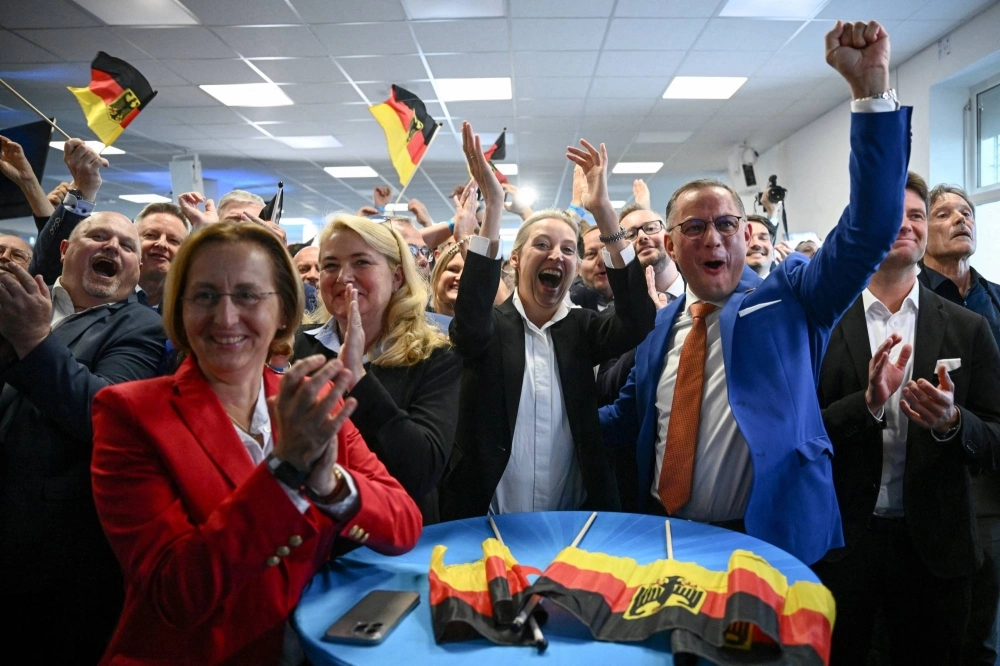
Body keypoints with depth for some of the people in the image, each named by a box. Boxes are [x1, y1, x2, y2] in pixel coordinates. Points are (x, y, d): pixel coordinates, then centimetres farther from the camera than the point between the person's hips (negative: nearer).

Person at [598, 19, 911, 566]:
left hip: (772, 541, -3)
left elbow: (869, 229, -16)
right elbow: (624, 418, 13)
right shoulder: (658, 327, 6)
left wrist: (871, 89, -22)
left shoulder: (792, 298, -3)